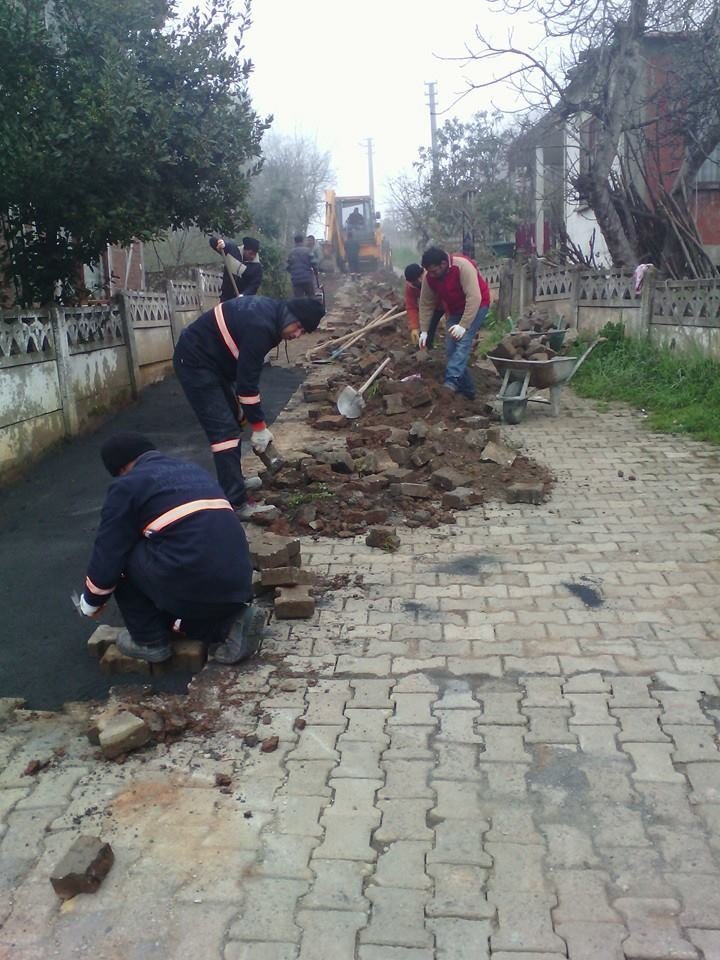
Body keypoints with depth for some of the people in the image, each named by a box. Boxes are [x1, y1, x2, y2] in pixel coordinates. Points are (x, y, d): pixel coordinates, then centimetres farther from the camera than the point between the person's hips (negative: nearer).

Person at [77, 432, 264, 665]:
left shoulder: (127, 485, 8)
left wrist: (91, 601, 27)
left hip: (191, 583, -7)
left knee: (121, 559, 15)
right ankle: (229, 625, 11)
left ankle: (150, 641, 21)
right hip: (237, 584, 7)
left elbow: (107, 554, 9)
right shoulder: (193, 471, 28)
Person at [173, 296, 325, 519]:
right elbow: (248, 379, -22)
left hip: (209, 359, 11)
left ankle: (233, 481, 31)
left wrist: (240, 399, 9)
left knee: (232, 419, 18)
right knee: (224, 429, -14)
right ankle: (236, 504, -15)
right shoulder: (260, 325, -27)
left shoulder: (268, 311, 4)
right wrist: (259, 427, -14)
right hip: (195, 362, -11)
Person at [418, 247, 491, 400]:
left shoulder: (463, 266, -31)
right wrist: (424, 330, -7)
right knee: (451, 348, -1)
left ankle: (451, 382, -36)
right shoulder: (429, 277, -11)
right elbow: (426, 304, -2)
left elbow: (474, 298, -34)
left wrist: (463, 326, -37)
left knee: (463, 341, -25)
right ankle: (467, 389, 5)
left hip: (476, 306, -7)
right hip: (455, 310, 7)